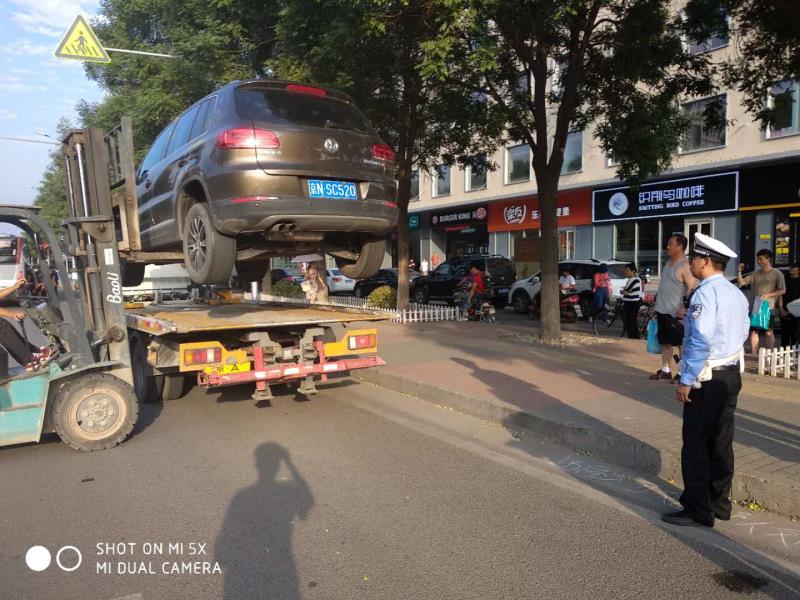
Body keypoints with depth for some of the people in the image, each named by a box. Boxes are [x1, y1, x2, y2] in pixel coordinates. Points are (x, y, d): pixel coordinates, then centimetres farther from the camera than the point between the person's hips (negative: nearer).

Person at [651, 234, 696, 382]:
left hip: (675, 312, -9)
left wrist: (684, 309, -25)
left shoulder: (685, 265, -14)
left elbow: (692, 288, -20)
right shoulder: (668, 262, 13)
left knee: (681, 344, 0)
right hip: (662, 310, 9)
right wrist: (657, 298, 20)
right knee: (665, 342, 15)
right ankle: (665, 370, 24)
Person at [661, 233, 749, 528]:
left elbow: (700, 340, -25)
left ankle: (698, 511, 7)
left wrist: (686, 380, -20)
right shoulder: (736, 293, 10)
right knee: (721, 443, 16)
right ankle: (719, 504, 27)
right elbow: (743, 333, 16)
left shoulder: (705, 293, -18)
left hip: (706, 379, -9)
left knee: (695, 445, -1)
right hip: (732, 374, 9)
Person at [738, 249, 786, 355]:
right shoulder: (755, 273, 11)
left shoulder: (777, 274, -1)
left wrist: (768, 295, -16)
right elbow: (741, 283, 7)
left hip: (768, 307, -4)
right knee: (753, 331, 5)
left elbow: (783, 290, -4)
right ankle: (754, 355, 12)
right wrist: (739, 271, -7)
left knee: (768, 332, 0)